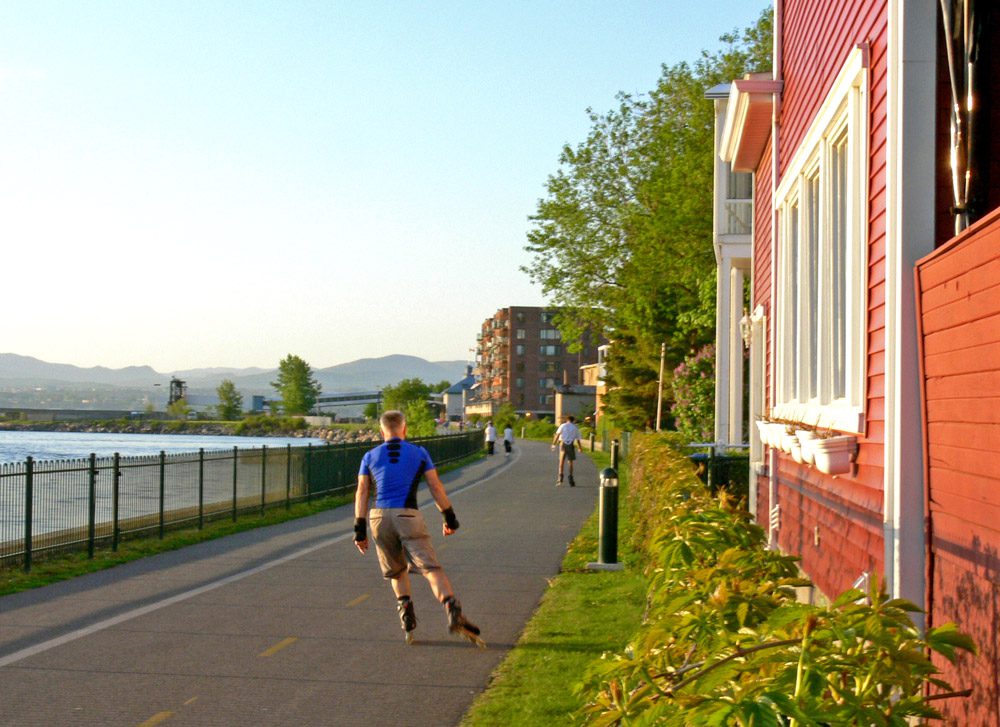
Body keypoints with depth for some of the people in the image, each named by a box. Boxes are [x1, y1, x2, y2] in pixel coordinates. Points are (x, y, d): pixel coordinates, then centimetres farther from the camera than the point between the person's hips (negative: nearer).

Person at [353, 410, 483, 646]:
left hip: (379, 517, 2)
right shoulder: (419, 453, 10)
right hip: (409, 516, -2)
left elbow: (361, 494, 9)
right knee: (431, 568, -12)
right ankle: (453, 612, -30)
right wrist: (449, 517, 13)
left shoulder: (370, 457, 13)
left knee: (396, 571, 22)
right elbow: (436, 487, 6)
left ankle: (406, 615, 12)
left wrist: (360, 530, 10)